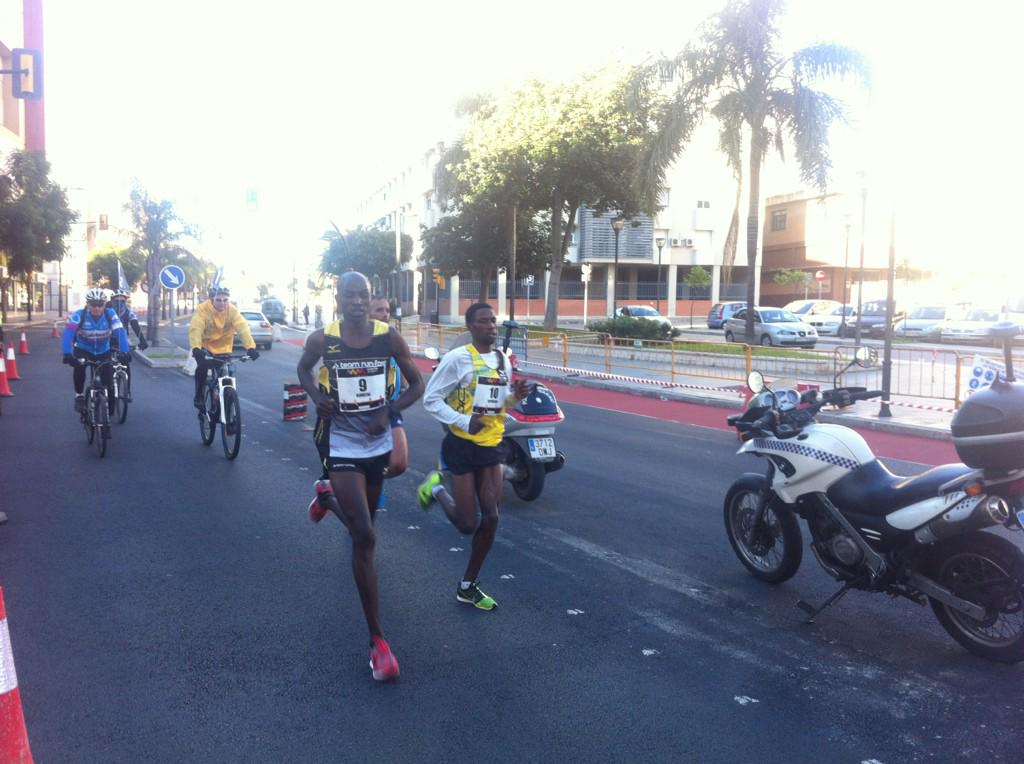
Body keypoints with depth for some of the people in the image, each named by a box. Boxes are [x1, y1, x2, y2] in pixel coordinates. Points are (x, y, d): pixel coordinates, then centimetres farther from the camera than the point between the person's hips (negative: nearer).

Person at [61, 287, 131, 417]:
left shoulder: (110, 314, -23)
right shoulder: (79, 315, -25)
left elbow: (121, 333, -31)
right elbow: (67, 334, -36)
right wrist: (67, 354, -50)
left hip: (103, 352, 1)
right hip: (83, 349, -1)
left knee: (108, 382, -8)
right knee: (79, 366, -32)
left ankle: (109, 407, 19)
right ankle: (79, 396, -12)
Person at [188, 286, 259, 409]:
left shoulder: (232, 310, -18)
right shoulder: (202, 310, -24)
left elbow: (243, 328, -29)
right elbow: (195, 329, -35)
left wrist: (250, 347, -45)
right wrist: (196, 348, -53)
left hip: (223, 348, 2)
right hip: (205, 346, -2)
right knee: (202, 366, -24)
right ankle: (199, 396, -4)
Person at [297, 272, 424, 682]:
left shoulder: (389, 337, -8)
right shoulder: (322, 339, -10)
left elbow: (416, 385, 1)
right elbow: (303, 369, 12)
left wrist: (389, 411, -16)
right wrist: (316, 395, -8)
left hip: (377, 444, 4)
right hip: (342, 448, -3)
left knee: (363, 523, 24)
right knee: (364, 538, -12)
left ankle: (327, 496, 61)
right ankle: (377, 640, -3)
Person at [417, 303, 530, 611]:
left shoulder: (503, 360, 8)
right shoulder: (457, 358, -14)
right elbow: (430, 399, -12)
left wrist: (516, 396, -3)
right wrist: (464, 422, -22)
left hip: (492, 446, 6)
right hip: (463, 446, -6)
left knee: (490, 519, 3)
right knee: (468, 523, -1)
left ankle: (468, 586, 19)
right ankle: (437, 489, 30)